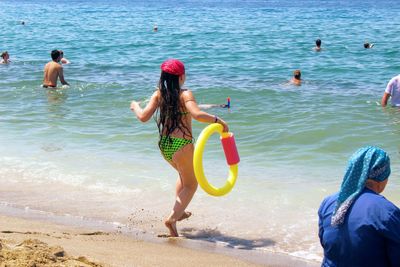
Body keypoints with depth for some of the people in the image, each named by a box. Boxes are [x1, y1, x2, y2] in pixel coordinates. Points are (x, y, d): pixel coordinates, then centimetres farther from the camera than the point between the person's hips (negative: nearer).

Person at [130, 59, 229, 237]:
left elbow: (143, 117, -5)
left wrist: (135, 106, 15)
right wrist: (218, 121, -16)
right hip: (181, 144, -6)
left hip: (164, 145, 6)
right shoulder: (185, 94, -11)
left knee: (184, 175, 33)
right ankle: (172, 218, -6)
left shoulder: (158, 94, 2)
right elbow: (197, 115, -28)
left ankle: (179, 211, 35)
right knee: (191, 184, 11)